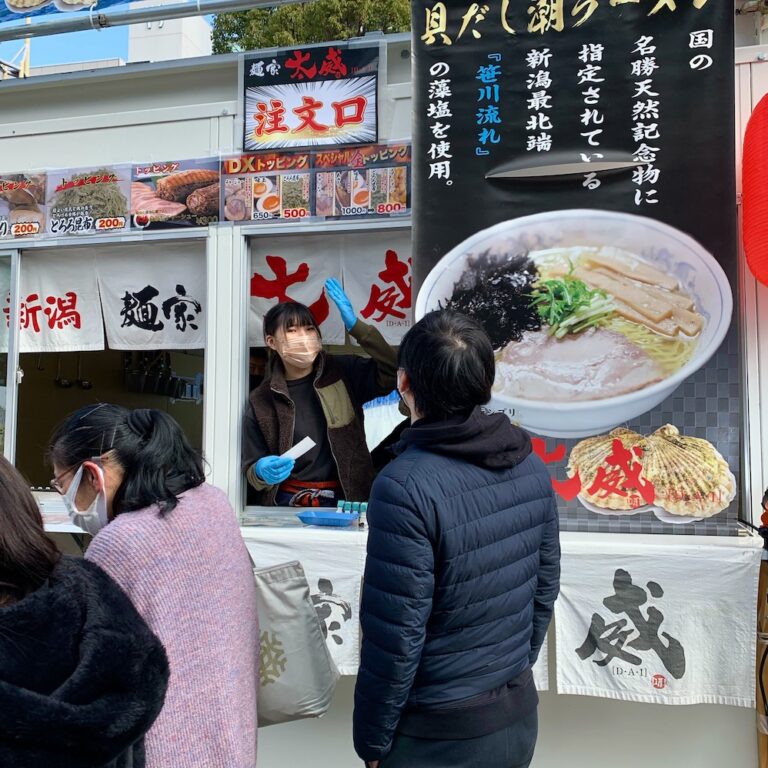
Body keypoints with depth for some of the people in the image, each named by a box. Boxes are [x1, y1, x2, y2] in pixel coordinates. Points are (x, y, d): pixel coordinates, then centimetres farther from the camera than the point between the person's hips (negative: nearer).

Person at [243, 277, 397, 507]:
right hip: (286, 504, 2)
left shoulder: (343, 372, 5)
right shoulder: (261, 400, 5)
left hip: (343, 501, -2)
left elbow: (392, 371, -9)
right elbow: (250, 468, 10)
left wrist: (356, 327, -14)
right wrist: (262, 472, -13)